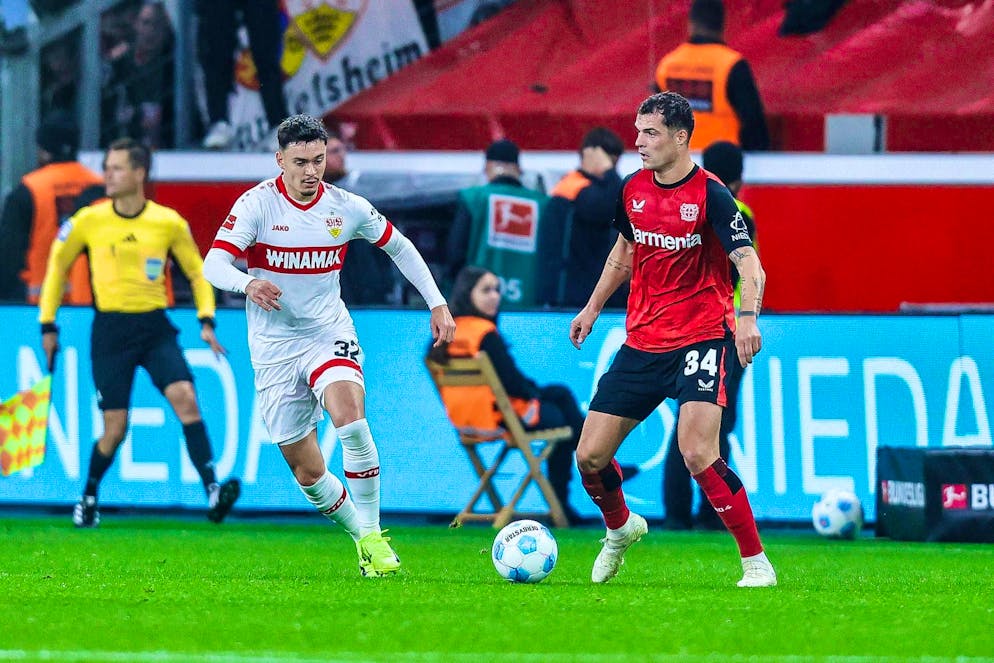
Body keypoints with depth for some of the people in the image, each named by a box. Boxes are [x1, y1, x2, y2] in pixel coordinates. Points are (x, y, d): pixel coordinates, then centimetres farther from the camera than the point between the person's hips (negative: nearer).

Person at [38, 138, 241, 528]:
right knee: (114, 429, -4)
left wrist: (206, 320, 0)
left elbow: (196, 271, 12)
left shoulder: (169, 223, -1)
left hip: (155, 327, 1)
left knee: (185, 397, -21)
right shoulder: (89, 221, -2)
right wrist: (47, 325, 11)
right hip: (110, 331, -1)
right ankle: (88, 499, 21)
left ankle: (212, 490, -25)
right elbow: (57, 265, 12)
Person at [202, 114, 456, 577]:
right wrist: (248, 283, -40)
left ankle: (373, 535, -20)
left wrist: (437, 303, 9)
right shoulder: (258, 203, -10)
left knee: (349, 414, -30)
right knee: (307, 473, 1)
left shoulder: (347, 208, -2)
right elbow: (214, 264, -19)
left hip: (329, 332, 0)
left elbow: (399, 247, 15)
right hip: (274, 347, 0)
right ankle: (361, 538, 24)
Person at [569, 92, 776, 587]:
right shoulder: (633, 189, 5)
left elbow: (749, 264, -21)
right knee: (590, 457, 3)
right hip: (642, 341, 6)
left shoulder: (710, 195, -13)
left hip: (702, 338, -6)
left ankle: (756, 562, -14)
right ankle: (620, 529, 35)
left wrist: (748, 315, -39)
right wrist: (592, 309, 27)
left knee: (698, 454, -24)